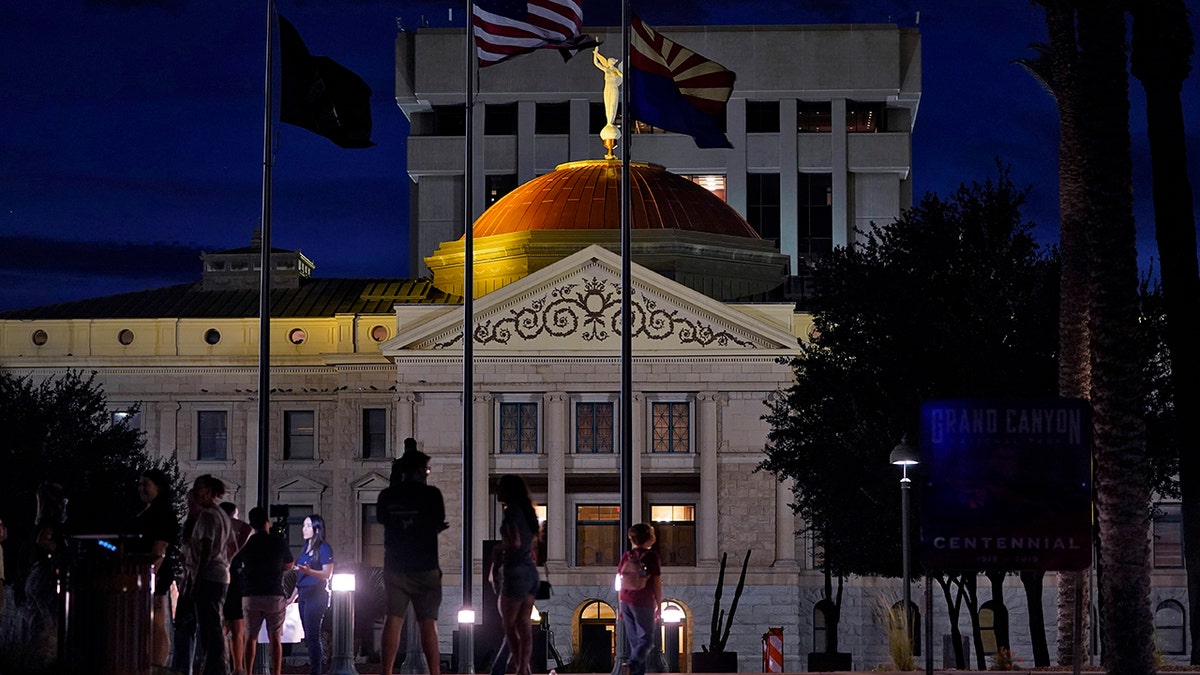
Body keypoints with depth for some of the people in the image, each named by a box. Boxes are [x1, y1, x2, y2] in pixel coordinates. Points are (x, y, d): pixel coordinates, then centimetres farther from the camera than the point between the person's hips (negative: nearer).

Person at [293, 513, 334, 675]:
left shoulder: (323, 548, -6)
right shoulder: (306, 548, 18)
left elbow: (327, 574, -14)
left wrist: (309, 571, -30)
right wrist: (292, 597, 21)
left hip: (316, 595, -8)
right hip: (304, 595, 8)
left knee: (312, 636, -11)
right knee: (309, 637, 8)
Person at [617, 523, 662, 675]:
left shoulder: (627, 556, 5)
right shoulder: (651, 556, -9)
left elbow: (621, 583, 7)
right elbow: (657, 584, -7)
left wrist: (621, 606, 14)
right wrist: (659, 607, 1)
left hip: (627, 602, 5)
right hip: (644, 604, -5)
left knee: (633, 640, 13)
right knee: (646, 639, 1)